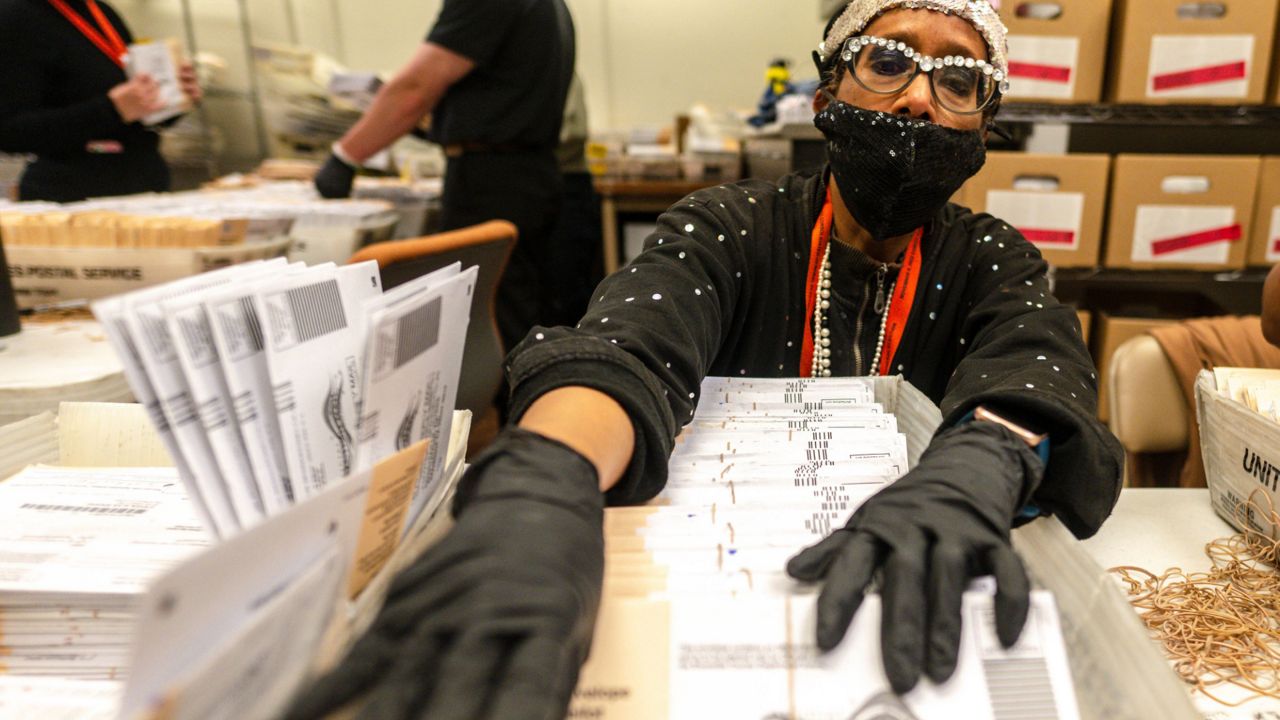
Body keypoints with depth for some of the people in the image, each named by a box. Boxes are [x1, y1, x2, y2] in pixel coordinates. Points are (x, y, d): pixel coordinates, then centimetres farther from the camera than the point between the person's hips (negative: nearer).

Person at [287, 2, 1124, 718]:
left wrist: (974, 473, -41)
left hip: (917, 609, 4)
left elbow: (1038, 368, -18)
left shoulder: (994, 262, 1)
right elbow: (627, 350, -23)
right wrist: (542, 485, -45)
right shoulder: (730, 230, -6)